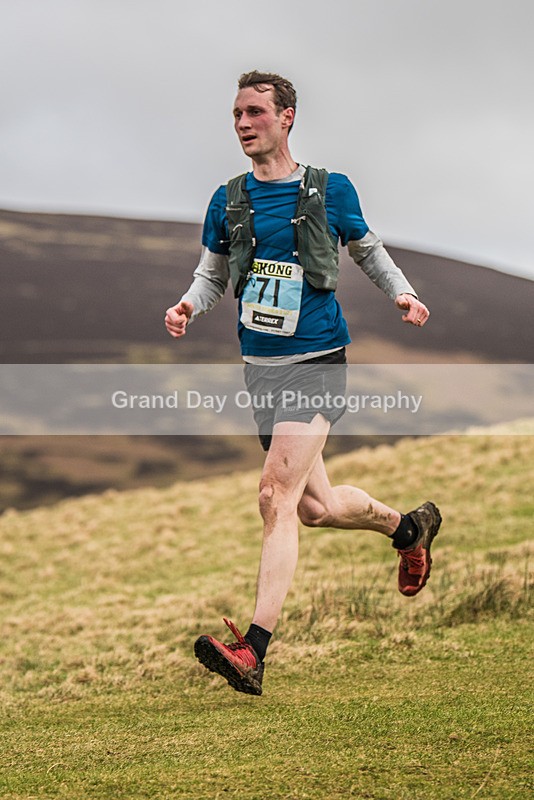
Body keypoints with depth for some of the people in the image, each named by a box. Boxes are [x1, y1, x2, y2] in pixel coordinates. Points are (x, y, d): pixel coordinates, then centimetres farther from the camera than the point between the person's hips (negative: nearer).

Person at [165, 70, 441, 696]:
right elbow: (212, 274, 16)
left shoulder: (330, 191, 0)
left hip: (316, 361, -5)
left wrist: (401, 293, -1)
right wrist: (188, 305, -6)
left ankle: (253, 651, -24)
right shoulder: (228, 201, 8)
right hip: (260, 366, 5)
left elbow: (368, 249, 16)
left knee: (276, 494, -19)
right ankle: (409, 526, 43)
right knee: (317, 507, 12)